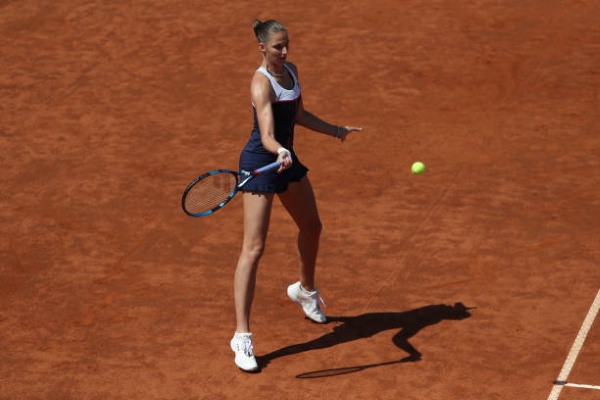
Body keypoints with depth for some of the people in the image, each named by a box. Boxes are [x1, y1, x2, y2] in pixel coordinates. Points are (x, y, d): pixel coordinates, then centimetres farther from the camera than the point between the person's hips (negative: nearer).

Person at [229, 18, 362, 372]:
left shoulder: (292, 70, 2)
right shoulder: (261, 83, -24)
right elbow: (266, 136, -36)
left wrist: (336, 130, 26)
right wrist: (279, 151, -56)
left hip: (287, 158, 9)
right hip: (261, 162, -9)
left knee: (311, 227, 25)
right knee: (254, 249, -12)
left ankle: (305, 290, 54)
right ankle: (242, 336, -10)